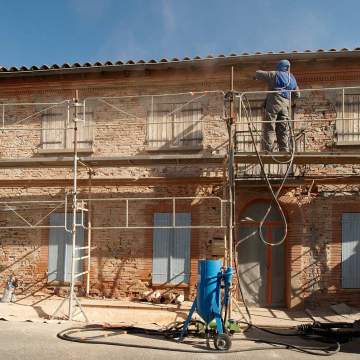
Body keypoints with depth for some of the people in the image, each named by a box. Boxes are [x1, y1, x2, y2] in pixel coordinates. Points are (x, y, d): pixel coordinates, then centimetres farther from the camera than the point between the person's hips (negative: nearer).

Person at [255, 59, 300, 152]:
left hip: (273, 104, -4)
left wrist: (256, 76, 25)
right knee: (283, 130, 7)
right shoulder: (292, 79, 19)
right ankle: (284, 150, 6)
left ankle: (268, 150, -12)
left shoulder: (274, 75, 4)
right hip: (285, 106, 4)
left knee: (269, 128, -6)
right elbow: (297, 95, 26)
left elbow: (258, 73, 2)